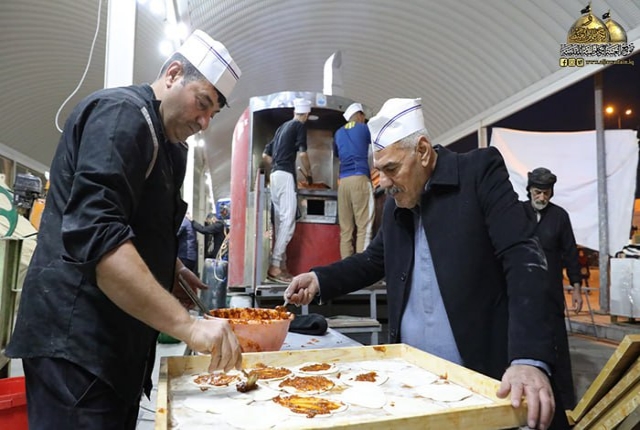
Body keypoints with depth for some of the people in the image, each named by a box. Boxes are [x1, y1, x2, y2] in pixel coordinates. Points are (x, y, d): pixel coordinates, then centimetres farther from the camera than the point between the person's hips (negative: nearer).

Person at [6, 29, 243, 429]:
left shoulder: (166, 143, 16)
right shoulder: (122, 113, -14)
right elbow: (96, 234, -28)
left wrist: (170, 268, 7)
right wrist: (187, 324, -31)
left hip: (116, 340, 10)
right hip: (77, 338, -9)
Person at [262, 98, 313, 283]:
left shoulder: (282, 127, 22)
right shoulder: (300, 126, 0)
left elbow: (265, 154, 23)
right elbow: (302, 153, -11)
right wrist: (309, 174, 3)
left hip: (274, 175, 9)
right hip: (285, 175, -8)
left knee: (280, 221, 7)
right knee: (288, 220, -12)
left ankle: (281, 264, 8)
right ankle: (275, 266, -18)